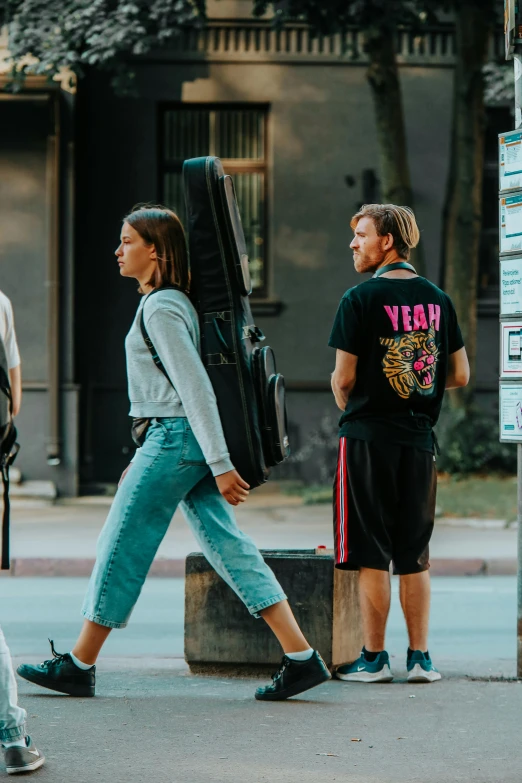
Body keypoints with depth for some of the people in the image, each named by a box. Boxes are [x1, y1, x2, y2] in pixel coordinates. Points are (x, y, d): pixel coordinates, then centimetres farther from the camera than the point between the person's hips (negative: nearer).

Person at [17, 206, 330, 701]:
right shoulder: (169, 302, 16)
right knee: (227, 545, 4)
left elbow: (195, 388, -20)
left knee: (121, 546, 0)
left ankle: (78, 666, 9)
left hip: (176, 437, -10)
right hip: (182, 439, 10)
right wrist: (146, 457, 27)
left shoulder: (160, 309, -14)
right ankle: (301, 657, -2)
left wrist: (221, 465, -23)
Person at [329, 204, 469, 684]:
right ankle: (420, 658, 10)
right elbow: (460, 376, 8)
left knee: (371, 554, 1)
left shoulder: (361, 298, -9)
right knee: (414, 554, 11)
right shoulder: (438, 300, 6)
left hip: (369, 437, -5)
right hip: (420, 438, 5)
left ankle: (374, 658, 3)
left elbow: (344, 378, -9)